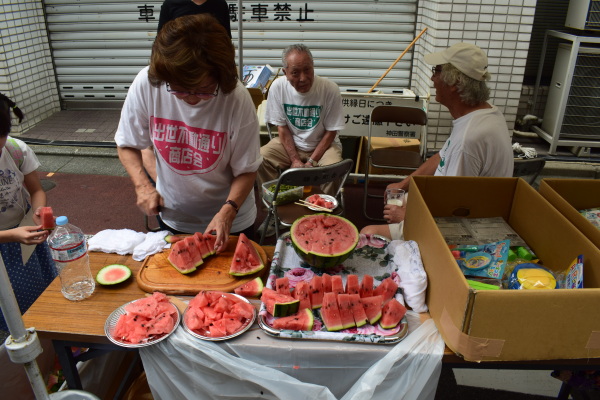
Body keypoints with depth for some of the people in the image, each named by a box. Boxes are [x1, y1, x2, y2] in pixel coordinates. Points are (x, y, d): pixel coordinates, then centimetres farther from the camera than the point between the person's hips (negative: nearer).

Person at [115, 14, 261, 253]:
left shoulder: (237, 99, -26)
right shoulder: (146, 84, -20)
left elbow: (246, 170, -16)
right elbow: (127, 145, -5)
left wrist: (228, 211, -31)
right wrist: (143, 185, -19)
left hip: (230, 221, -2)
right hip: (172, 218, 2)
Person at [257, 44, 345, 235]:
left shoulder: (329, 89, -20)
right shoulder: (278, 87, -14)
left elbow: (331, 132, -11)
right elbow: (282, 127, -6)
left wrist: (311, 162, -16)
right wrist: (295, 160, -14)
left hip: (322, 144, -2)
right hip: (290, 143, 2)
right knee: (260, 159, -23)